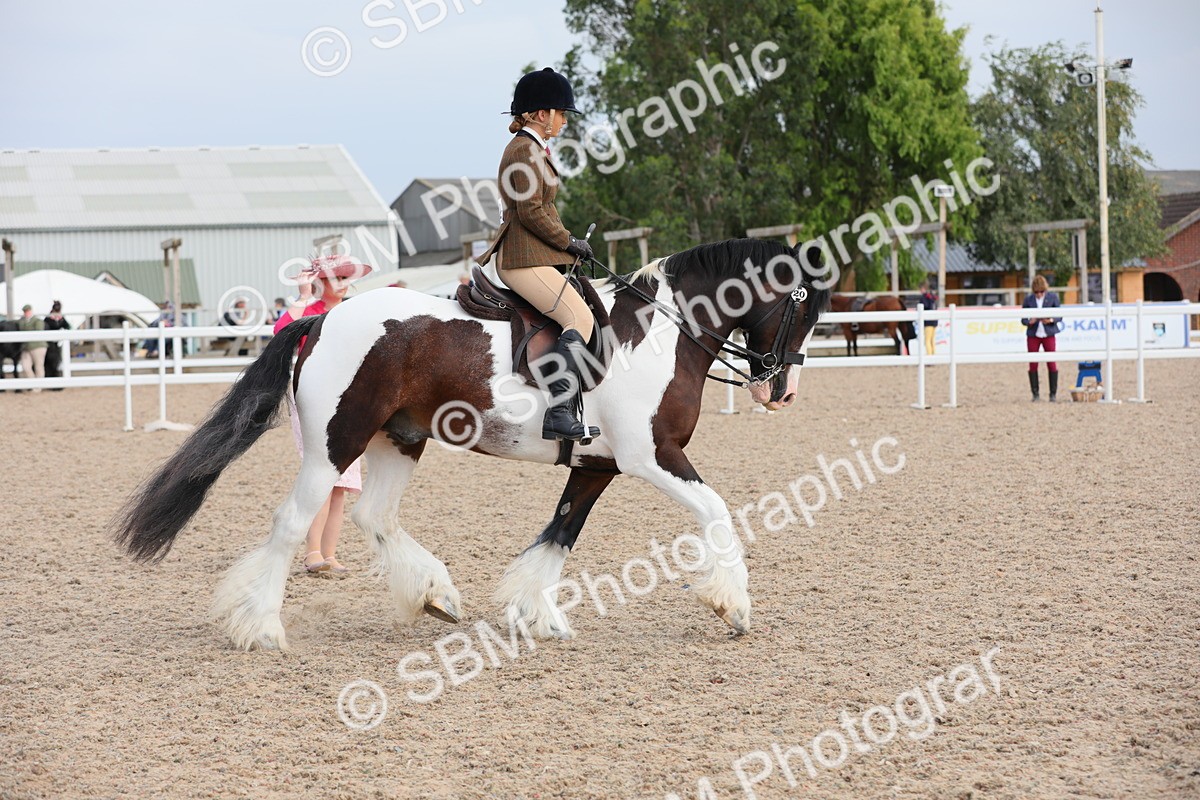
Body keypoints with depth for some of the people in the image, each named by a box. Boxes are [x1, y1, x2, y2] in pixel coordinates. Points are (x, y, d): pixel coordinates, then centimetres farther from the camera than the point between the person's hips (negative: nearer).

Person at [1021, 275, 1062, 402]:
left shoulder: (1052, 297, 1)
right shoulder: (1028, 299, 3)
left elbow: (1059, 316, 2)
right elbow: (1023, 319, 5)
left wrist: (1051, 320, -18)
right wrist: (1029, 321, -17)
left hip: (1048, 334, -1)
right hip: (1033, 335, 1)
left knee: (1051, 363, -2)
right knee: (1033, 364, 1)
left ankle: (1053, 394, 4)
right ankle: (1035, 394, 8)